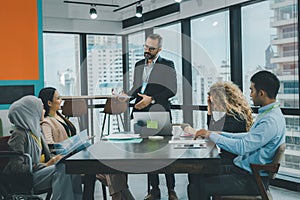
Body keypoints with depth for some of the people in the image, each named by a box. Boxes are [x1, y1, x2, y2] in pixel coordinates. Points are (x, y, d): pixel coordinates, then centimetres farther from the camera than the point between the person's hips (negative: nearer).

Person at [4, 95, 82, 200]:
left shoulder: (35, 130, 12)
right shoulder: (19, 135, -15)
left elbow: (47, 156, 18)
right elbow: (17, 167, -20)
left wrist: (55, 159, -4)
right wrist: (46, 165, -19)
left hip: (36, 170, 8)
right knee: (61, 169, -28)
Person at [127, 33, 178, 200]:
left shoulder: (167, 65, 1)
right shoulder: (139, 65, 16)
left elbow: (172, 90, -7)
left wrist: (152, 99, -15)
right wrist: (126, 96, 1)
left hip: (159, 113, -5)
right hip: (142, 113, 5)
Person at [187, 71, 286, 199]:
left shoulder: (271, 121, -24)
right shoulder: (267, 113, 9)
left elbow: (242, 147, -28)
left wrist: (211, 135, -18)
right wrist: (221, 134, 11)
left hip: (251, 180, -10)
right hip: (243, 169, 10)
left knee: (197, 187, -16)